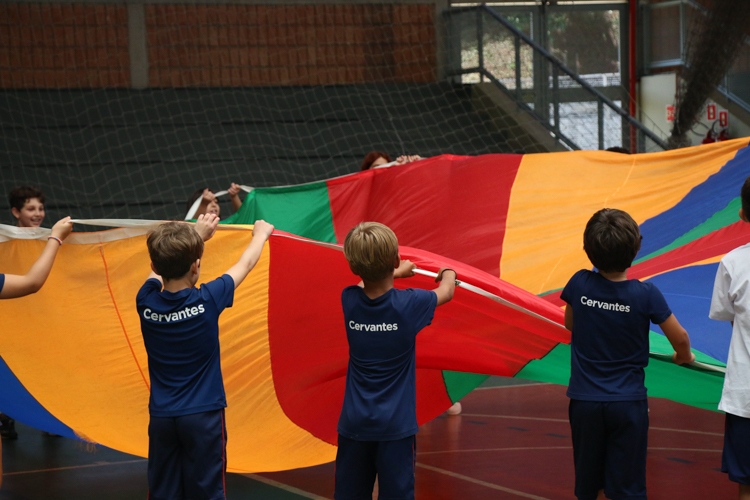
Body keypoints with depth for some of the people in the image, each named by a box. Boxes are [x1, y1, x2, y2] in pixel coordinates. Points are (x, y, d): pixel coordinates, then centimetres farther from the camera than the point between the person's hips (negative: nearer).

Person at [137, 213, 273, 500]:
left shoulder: (146, 301, -6)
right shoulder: (207, 300, -12)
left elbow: (159, 271, 17)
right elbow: (245, 264, 5)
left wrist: (196, 235, 27)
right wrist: (261, 234, 24)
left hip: (161, 416, 3)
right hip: (203, 415, -3)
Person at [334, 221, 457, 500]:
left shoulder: (349, 300, -4)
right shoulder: (409, 304, -12)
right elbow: (446, 292, 11)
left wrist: (398, 273, 39)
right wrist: (448, 274, 33)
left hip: (354, 423, 3)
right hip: (395, 425, -3)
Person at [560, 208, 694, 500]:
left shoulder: (579, 284, -9)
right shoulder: (645, 295, -15)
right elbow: (680, 339, -5)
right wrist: (683, 356, 18)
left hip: (585, 400, 2)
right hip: (628, 402, -2)